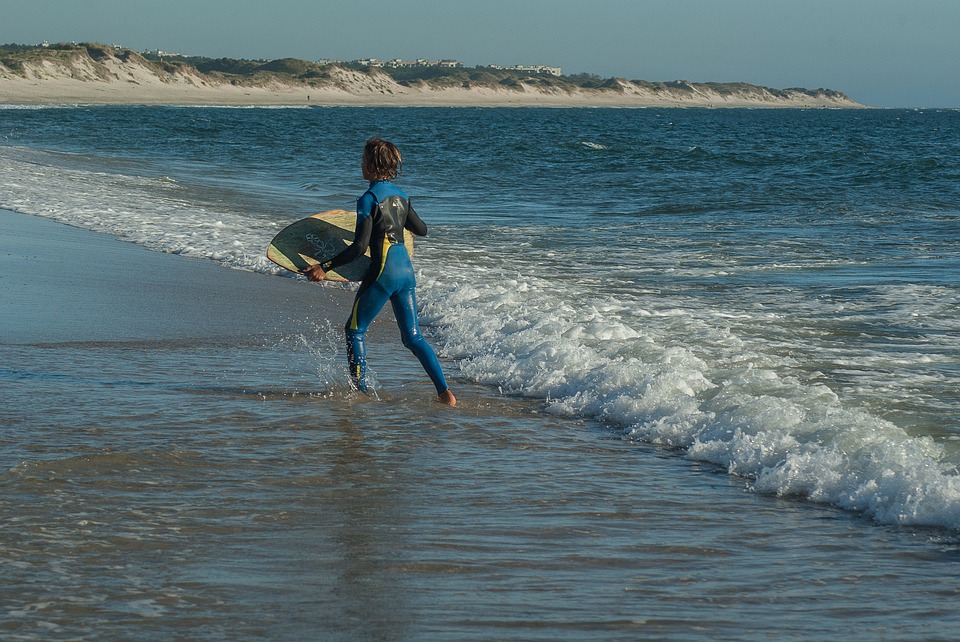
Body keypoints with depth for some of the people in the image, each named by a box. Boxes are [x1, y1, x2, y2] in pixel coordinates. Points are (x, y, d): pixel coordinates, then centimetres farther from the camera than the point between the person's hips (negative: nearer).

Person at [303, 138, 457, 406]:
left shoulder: (369, 198, -12)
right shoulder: (400, 195, 10)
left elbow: (359, 246, -18)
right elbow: (421, 230, 24)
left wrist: (324, 267, -16)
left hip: (383, 272, -7)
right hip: (406, 270, 7)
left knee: (354, 329, 9)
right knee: (413, 336, 9)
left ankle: (361, 391, 8)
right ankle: (444, 391, -1)